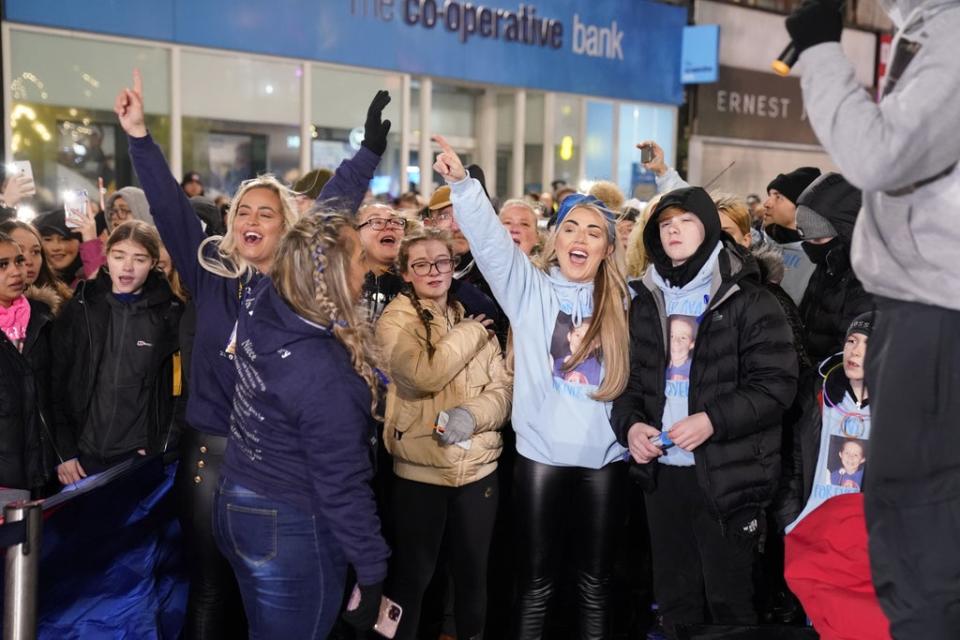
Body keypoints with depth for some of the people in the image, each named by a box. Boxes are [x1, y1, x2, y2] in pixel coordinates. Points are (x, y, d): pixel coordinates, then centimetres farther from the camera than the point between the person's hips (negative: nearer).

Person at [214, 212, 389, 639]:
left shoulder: (260, 305, -10)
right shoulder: (325, 375, -30)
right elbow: (341, 486, -23)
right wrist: (372, 573, -14)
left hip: (235, 506, 8)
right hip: (290, 531, -8)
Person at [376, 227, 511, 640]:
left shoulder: (473, 322, 9)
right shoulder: (394, 321, -4)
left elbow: (502, 389, 2)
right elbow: (425, 376, -22)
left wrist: (473, 414, -17)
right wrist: (470, 334, -12)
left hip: (478, 466, 4)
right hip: (420, 470, -4)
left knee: (473, 571, 17)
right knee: (412, 574, 9)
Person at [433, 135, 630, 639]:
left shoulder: (620, 301, 7)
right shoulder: (529, 288, 0)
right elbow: (491, 239, -14)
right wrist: (462, 183, -27)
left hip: (605, 457, 2)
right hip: (542, 453, -2)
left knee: (596, 577, 14)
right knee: (537, 577, 9)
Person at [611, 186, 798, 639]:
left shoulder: (747, 300, -6)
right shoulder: (646, 301, 11)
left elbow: (777, 382, -11)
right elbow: (629, 377, 14)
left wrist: (713, 421, -21)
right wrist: (630, 423, -6)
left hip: (727, 475, -5)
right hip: (662, 471, 5)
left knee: (729, 599, 6)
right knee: (674, 598, 16)